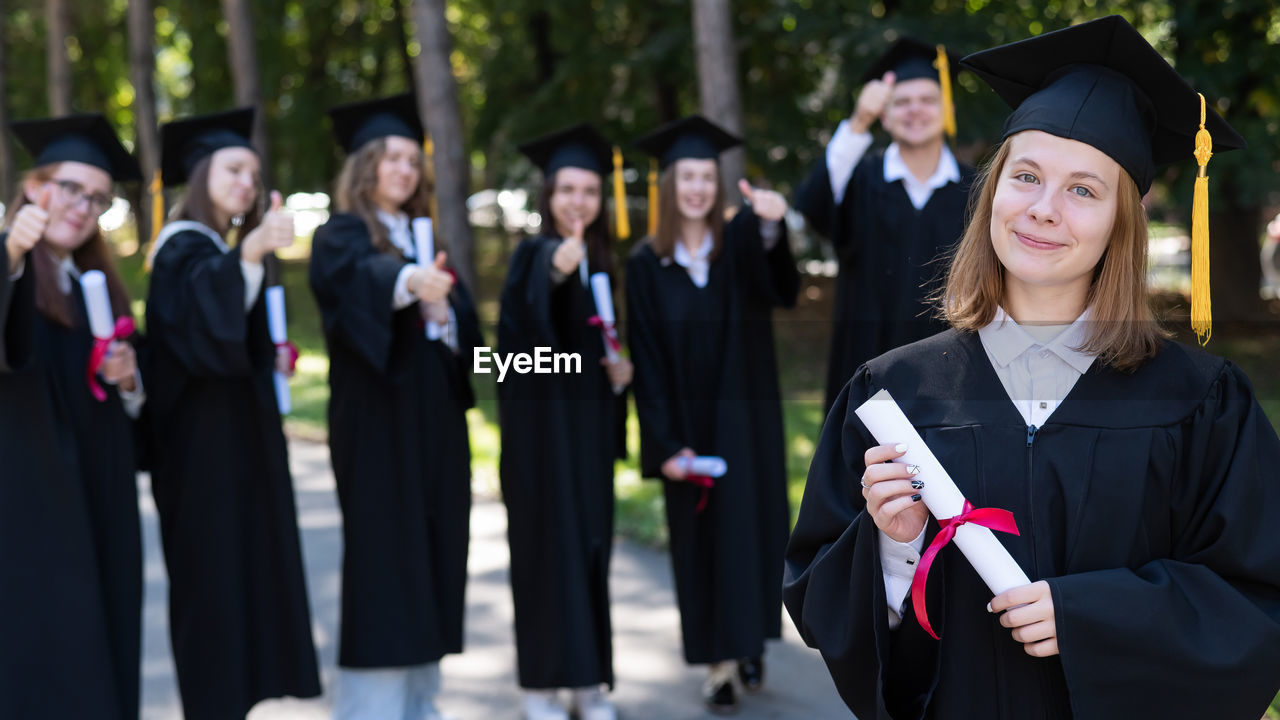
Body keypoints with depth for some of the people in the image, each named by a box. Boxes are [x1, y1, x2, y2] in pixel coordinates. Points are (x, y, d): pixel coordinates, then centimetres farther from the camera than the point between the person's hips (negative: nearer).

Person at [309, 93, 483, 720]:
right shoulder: (341, 238, -2)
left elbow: (467, 326, 7)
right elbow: (362, 278, -27)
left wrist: (442, 310, -15)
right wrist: (409, 282, -48)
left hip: (435, 425, 6)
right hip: (375, 424, -6)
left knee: (431, 558, 7)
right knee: (382, 559, -9)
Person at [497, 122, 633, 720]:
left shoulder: (603, 263, 11)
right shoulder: (533, 255, -7)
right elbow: (520, 318, -29)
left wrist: (622, 370, -1)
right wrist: (555, 271, -49)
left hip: (589, 422, 5)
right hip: (541, 422, -5)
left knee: (591, 543, 7)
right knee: (547, 542, -4)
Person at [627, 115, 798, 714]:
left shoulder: (740, 247, -2)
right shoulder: (645, 266, 0)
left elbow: (782, 289, -26)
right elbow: (647, 363, -2)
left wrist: (770, 226, -47)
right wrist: (665, 445, -11)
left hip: (744, 422, 0)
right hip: (686, 428, 0)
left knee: (749, 528, 2)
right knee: (698, 540, 4)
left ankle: (750, 641, 22)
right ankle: (719, 663, 11)